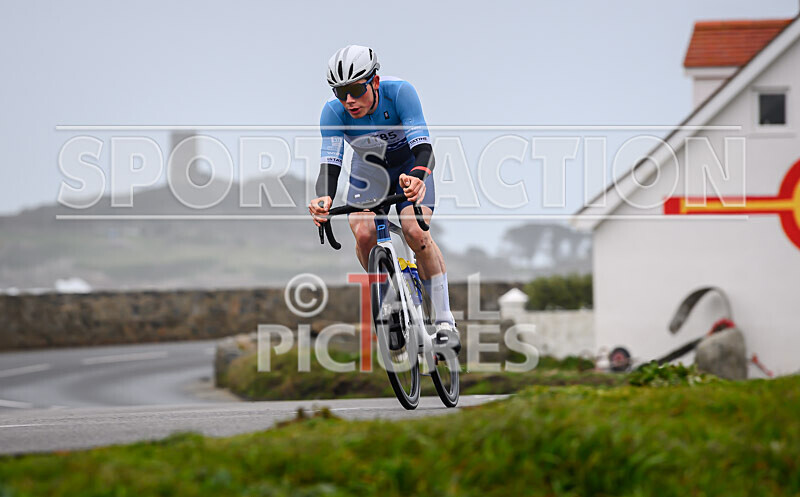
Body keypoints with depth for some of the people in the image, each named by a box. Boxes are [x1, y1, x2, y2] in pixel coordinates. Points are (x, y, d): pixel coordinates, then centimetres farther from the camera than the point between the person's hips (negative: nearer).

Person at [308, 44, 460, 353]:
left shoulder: (400, 93, -32)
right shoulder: (334, 111, -27)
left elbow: (423, 147, -40)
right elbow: (330, 161, -35)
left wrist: (417, 176, -62)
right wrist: (324, 198, -57)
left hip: (410, 167, -2)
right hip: (368, 171, 2)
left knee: (416, 232, -26)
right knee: (364, 234, -26)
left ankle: (445, 322, -18)